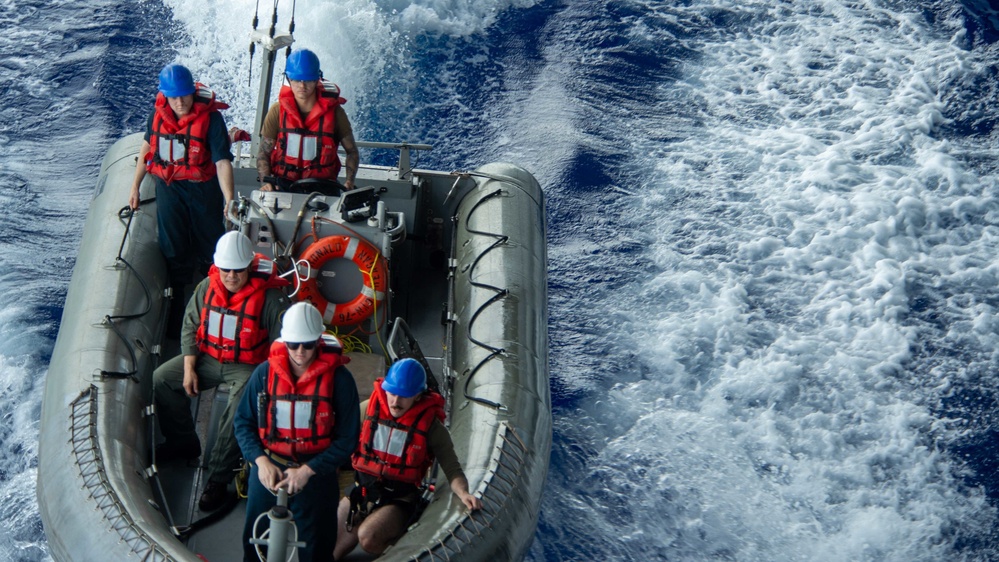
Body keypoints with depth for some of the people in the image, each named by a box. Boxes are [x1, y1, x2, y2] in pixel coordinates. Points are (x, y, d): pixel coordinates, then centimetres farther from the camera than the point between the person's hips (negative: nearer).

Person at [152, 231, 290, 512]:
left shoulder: (270, 297, -17)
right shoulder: (207, 287, -2)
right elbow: (190, 326, 7)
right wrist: (189, 369, -3)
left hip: (248, 366, -6)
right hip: (208, 358, 6)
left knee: (240, 409, -32)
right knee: (162, 379, -5)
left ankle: (218, 480, -21)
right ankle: (183, 442, 14)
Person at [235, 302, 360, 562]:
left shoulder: (338, 378, -12)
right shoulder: (265, 372, -5)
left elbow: (347, 438, -8)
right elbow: (244, 422, 3)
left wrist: (307, 470, -16)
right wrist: (261, 461, -12)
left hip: (315, 475, -2)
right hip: (267, 470, 2)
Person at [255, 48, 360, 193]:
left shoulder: (333, 111, 0)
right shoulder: (277, 111, 2)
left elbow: (352, 151, 8)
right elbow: (263, 153, 6)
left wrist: (349, 182, -8)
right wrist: (266, 182, -12)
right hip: (283, 183, 0)